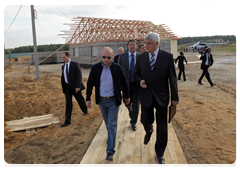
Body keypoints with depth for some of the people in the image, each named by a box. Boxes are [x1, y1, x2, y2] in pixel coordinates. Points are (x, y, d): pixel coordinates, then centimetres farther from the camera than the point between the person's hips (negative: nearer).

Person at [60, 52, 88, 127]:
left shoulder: (75, 64, -10)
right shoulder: (63, 66, 9)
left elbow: (79, 76, -17)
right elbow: (63, 77, 16)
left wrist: (78, 86, -23)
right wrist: (63, 87, 10)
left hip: (75, 86, -4)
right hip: (67, 87, 4)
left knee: (80, 100, 15)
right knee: (68, 103, 1)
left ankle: (85, 111, 43)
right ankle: (67, 120, 3)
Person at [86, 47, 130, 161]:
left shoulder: (117, 68, -9)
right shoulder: (95, 68, -5)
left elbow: (124, 83, 2)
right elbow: (90, 84, 2)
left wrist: (127, 96, 11)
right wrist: (88, 99, 0)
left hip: (113, 100, -2)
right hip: (101, 100, 3)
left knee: (112, 125, -3)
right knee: (107, 123, 19)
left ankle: (110, 151, 4)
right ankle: (111, 136, 48)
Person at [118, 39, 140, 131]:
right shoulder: (122, 56, 1)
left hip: (136, 84, -1)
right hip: (126, 84, 1)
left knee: (136, 104, 4)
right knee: (127, 103, 13)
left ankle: (133, 122, 21)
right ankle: (131, 112, 47)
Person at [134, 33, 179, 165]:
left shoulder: (167, 57, -6)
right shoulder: (141, 57, 2)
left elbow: (172, 78, -3)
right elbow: (136, 74, 12)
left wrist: (175, 97, -3)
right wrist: (140, 81, -11)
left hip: (161, 97, -1)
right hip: (146, 95, 2)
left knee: (162, 127, 7)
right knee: (145, 120, 4)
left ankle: (160, 153, 28)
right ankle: (149, 131, 45)